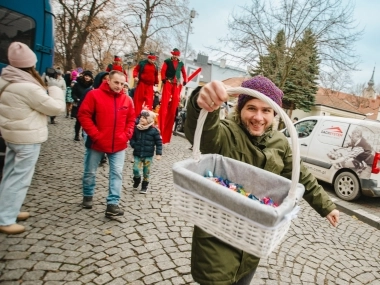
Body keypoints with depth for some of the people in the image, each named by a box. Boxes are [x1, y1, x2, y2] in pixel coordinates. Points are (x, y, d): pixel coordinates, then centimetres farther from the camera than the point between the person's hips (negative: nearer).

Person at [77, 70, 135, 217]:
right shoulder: (94, 94, -9)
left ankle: (112, 204, 6)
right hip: (97, 143, -2)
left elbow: (131, 120, 11)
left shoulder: (127, 99, 3)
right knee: (90, 172, 13)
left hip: (119, 145, 2)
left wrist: (126, 135, -3)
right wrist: (95, 135, -15)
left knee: (117, 173, 0)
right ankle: (88, 196, 36)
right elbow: (83, 115, -10)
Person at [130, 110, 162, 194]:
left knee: (146, 172, 8)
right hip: (137, 154, 2)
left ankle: (144, 186, 27)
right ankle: (137, 180, 30)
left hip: (148, 155, -2)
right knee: (135, 169, -3)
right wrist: (134, 145, -6)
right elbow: (132, 138, 12)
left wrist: (158, 153, -9)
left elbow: (159, 142, -5)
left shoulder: (154, 130, -10)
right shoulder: (136, 128, -2)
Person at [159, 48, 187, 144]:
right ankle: (161, 125, -7)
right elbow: (163, 70, -4)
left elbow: (184, 72, 23)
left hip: (177, 84, 4)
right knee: (165, 102, -9)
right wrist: (163, 79, -16)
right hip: (168, 82, -4)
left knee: (174, 103, 1)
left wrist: (184, 81, 13)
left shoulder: (181, 63, 14)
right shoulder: (167, 61, 4)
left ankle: (169, 125, 9)